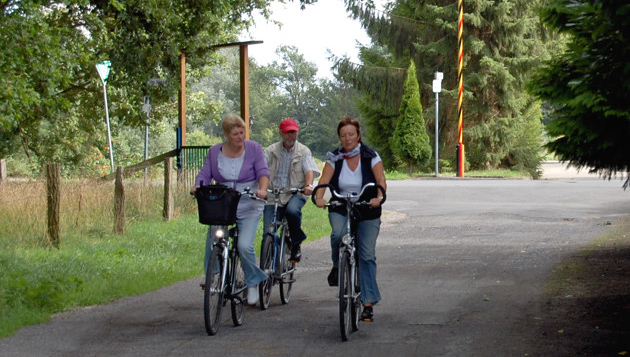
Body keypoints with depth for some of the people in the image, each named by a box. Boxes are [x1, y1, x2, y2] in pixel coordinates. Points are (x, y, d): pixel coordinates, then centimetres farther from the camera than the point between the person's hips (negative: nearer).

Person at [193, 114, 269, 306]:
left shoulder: (254, 148, 1)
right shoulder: (214, 152, 7)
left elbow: (263, 172, -8)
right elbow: (205, 175, 4)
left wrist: (262, 189, -27)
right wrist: (198, 187, -18)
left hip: (248, 206, -3)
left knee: (244, 245, -18)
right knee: (213, 240, -9)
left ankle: (253, 283, 3)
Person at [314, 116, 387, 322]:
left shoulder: (370, 157, -4)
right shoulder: (334, 159, 1)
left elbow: (381, 180, -16)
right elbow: (324, 181, -11)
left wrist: (378, 198, -37)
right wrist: (319, 197, -32)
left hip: (367, 212, -1)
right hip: (340, 210, 1)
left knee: (367, 255, -6)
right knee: (338, 234, -31)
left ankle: (368, 302, -1)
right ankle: (338, 266, 0)